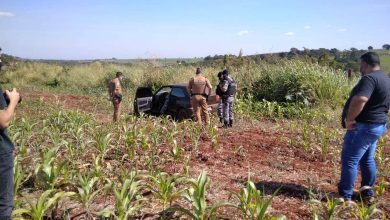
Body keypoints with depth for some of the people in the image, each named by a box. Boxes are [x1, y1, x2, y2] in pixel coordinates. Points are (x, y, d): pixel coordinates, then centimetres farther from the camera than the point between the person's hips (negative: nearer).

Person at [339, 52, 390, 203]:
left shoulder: (369, 78, -19)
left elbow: (360, 99, -35)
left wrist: (349, 119, -24)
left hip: (363, 126, -10)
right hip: (377, 125, 10)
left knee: (349, 160, -4)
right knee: (367, 159, 19)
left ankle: (345, 197, 2)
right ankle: (368, 193, 28)